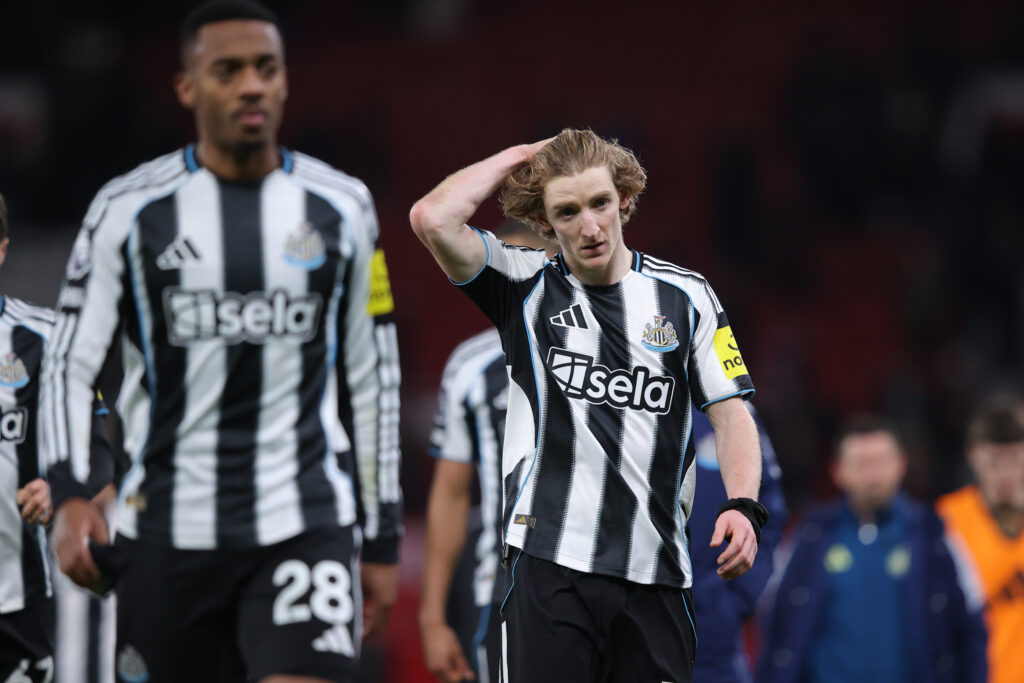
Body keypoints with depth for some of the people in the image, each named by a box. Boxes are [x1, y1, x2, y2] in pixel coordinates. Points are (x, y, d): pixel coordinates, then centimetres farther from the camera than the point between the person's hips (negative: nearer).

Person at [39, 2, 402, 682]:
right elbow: (70, 365, 0)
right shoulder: (129, 211, 1)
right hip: (168, 529, 0)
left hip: (306, 522, 0)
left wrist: (383, 538, 11)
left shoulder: (342, 210, 7)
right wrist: (69, 496, -17)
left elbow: (374, 380, 12)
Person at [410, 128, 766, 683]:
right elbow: (432, 220, -11)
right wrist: (516, 156, 0)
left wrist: (742, 506, -10)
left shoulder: (685, 296, 9)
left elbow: (731, 414, 7)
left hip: (655, 569, 2)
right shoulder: (526, 287, 4)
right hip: (549, 560, -2)